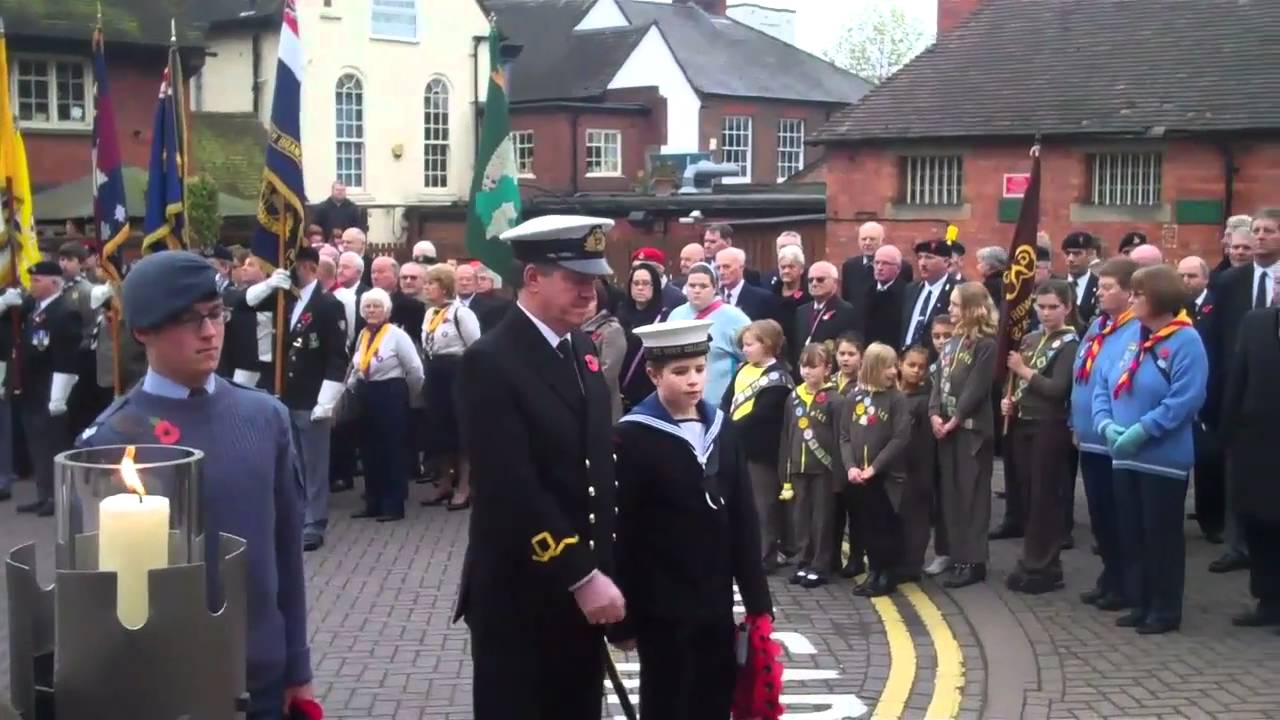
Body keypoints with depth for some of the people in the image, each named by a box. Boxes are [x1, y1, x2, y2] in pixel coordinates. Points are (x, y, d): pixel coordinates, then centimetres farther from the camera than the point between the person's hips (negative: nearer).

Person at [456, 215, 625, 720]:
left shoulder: (582, 349, 8)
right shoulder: (491, 361, -17)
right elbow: (512, 491, -23)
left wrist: (601, 570, 8)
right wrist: (581, 577, -22)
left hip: (585, 588, 7)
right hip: (521, 594, -7)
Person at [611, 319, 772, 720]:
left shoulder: (721, 429, 5)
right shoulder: (634, 437, -11)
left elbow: (743, 519, 9)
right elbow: (622, 532, -11)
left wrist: (756, 597, 7)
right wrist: (624, 617, -10)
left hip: (716, 603, 5)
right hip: (662, 607, -5)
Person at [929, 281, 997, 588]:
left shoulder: (986, 345, -10)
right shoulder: (952, 342, 14)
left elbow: (976, 388, -15)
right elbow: (939, 380, 10)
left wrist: (955, 419, -15)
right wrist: (934, 414, -3)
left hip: (972, 428, -8)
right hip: (946, 427, 8)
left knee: (973, 493, -3)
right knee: (951, 492, 10)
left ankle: (974, 561, 0)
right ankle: (959, 556, 17)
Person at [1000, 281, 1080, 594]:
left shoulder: (1070, 343, -8)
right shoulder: (1031, 339, 13)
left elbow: (1058, 389, -18)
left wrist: (1025, 371, -13)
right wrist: (1009, 398, 0)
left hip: (1050, 428, -7)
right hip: (1022, 424, 7)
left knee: (1045, 498, -1)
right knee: (1025, 496, 11)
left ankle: (1044, 568, 7)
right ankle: (1032, 562, 21)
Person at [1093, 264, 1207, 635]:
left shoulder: (1185, 341, -12)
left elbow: (1185, 399, -20)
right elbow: (1103, 386, 10)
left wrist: (1140, 430, -22)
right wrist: (1106, 424, -7)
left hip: (1163, 458, -7)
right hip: (1124, 456, 7)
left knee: (1162, 535, 2)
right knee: (1131, 533, 12)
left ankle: (1166, 610, 13)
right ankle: (1139, 603, 23)